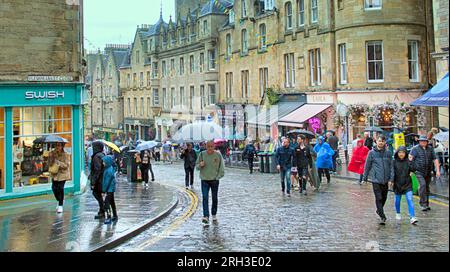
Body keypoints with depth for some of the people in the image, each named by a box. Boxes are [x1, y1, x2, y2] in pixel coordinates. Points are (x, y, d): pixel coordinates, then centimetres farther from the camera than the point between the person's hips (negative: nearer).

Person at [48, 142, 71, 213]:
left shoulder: (66, 155, -7)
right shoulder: (52, 154, 2)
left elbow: (66, 165, -13)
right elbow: (50, 164, 0)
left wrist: (58, 162, -22)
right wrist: (51, 157, -17)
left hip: (63, 174, -3)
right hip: (55, 174, 3)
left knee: (60, 188, -8)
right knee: (54, 188, -2)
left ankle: (60, 205, 4)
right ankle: (59, 201, 28)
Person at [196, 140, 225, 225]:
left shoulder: (218, 155, -2)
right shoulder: (202, 154, 0)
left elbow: (221, 168, 1)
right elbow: (197, 165, 7)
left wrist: (218, 177, -8)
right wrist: (200, 165, -14)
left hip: (215, 180, 0)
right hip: (204, 180, 0)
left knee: (215, 198, 12)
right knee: (205, 198, -10)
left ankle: (214, 215, 28)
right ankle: (206, 217, -14)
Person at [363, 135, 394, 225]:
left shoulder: (388, 153, 3)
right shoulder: (372, 153, -1)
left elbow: (391, 166, 3)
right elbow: (367, 166, 5)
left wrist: (391, 178, -5)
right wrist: (365, 178, 7)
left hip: (385, 180, 3)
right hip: (376, 180, -2)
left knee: (384, 197, 14)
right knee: (378, 198, -6)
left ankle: (379, 210, 39)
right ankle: (382, 217, -2)